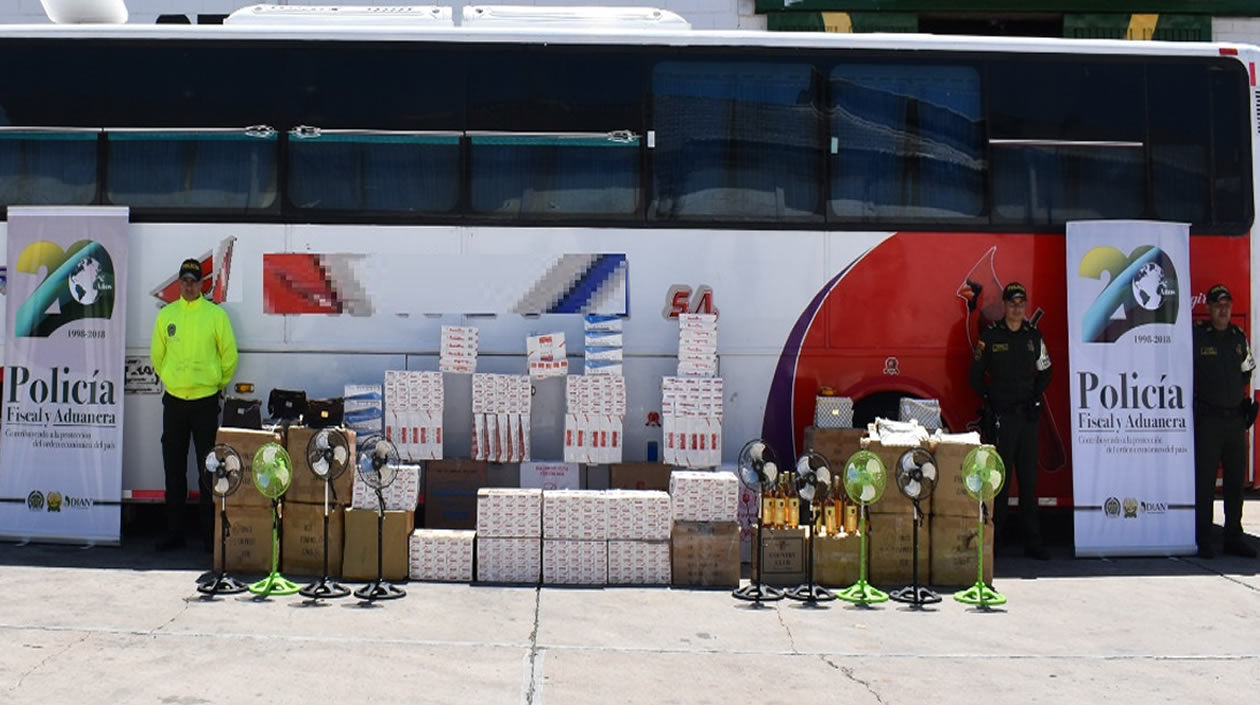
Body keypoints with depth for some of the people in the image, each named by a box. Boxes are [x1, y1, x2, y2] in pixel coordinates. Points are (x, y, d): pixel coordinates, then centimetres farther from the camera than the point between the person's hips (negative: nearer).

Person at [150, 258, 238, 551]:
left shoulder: (216, 314, -2)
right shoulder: (166, 314, 6)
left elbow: (229, 354, 3)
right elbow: (157, 354, 15)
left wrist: (219, 383, 6)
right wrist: (170, 379, 14)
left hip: (206, 401, -3)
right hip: (173, 400, 3)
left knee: (208, 469, 0)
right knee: (174, 469, 8)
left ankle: (210, 533, 7)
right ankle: (174, 532, 16)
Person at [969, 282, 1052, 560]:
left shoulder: (1034, 335, 9)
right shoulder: (990, 335, -1)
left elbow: (1045, 372, 17)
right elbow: (975, 374, 2)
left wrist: (1035, 398, 3)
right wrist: (989, 400, -7)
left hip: (1028, 414, 3)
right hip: (1001, 415, -3)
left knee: (1029, 478, 5)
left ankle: (1032, 540, 8)